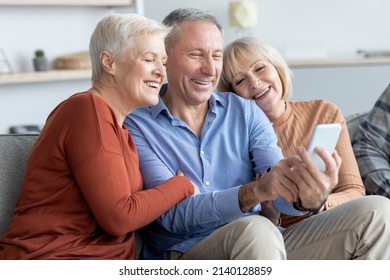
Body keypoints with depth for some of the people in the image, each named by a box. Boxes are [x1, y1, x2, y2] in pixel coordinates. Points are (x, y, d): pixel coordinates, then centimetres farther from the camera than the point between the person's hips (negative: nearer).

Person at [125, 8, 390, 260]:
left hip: (265, 247, 6)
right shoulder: (137, 125, 0)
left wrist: (308, 197, -27)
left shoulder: (245, 111, 12)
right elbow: (172, 214, -12)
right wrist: (254, 192, -28)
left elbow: (281, 189, 0)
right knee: (255, 230, -40)